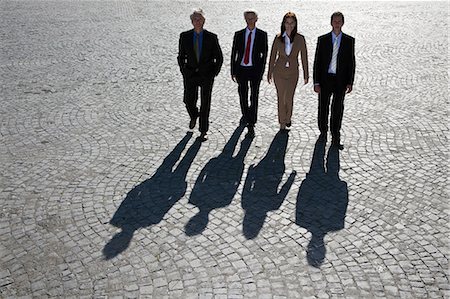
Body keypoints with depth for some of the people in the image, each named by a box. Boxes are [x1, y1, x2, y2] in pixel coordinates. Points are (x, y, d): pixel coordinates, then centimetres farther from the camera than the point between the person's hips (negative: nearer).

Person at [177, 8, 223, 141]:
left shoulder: (212, 37, -5)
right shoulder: (185, 36, -1)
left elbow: (219, 58, 1)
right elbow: (181, 57, 8)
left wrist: (214, 74, -6)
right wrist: (183, 72, 0)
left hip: (206, 75, -1)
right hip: (190, 75, 2)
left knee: (205, 104, -1)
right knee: (189, 100, 2)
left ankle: (203, 131, 11)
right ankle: (194, 116, 38)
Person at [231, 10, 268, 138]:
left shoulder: (262, 35, 0)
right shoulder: (238, 34, 4)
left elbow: (264, 54, 1)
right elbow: (234, 53, 5)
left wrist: (261, 71, -6)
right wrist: (233, 71, 2)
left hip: (255, 69, -2)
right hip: (241, 69, 3)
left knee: (254, 97, -7)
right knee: (243, 95, 15)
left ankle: (251, 126, -5)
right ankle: (245, 115, 43)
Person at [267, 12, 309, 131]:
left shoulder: (300, 39, -9)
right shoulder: (278, 38, -7)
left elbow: (304, 57, -3)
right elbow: (273, 56, 1)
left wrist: (306, 74, -1)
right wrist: (269, 72, 4)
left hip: (293, 72, 0)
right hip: (279, 71, 0)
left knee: (289, 98, 7)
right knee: (281, 97, 5)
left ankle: (288, 117, 36)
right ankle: (282, 122, 20)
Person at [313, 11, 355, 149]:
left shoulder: (349, 40, 4)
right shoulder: (322, 39, 2)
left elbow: (351, 63, 4)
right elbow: (317, 62, 0)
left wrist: (350, 82, -4)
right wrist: (316, 82, -6)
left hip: (340, 81, 0)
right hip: (325, 79, 0)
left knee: (337, 110, 2)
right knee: (323, 108, 8)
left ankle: (335, 138, 12)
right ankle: (323, 132, 30)